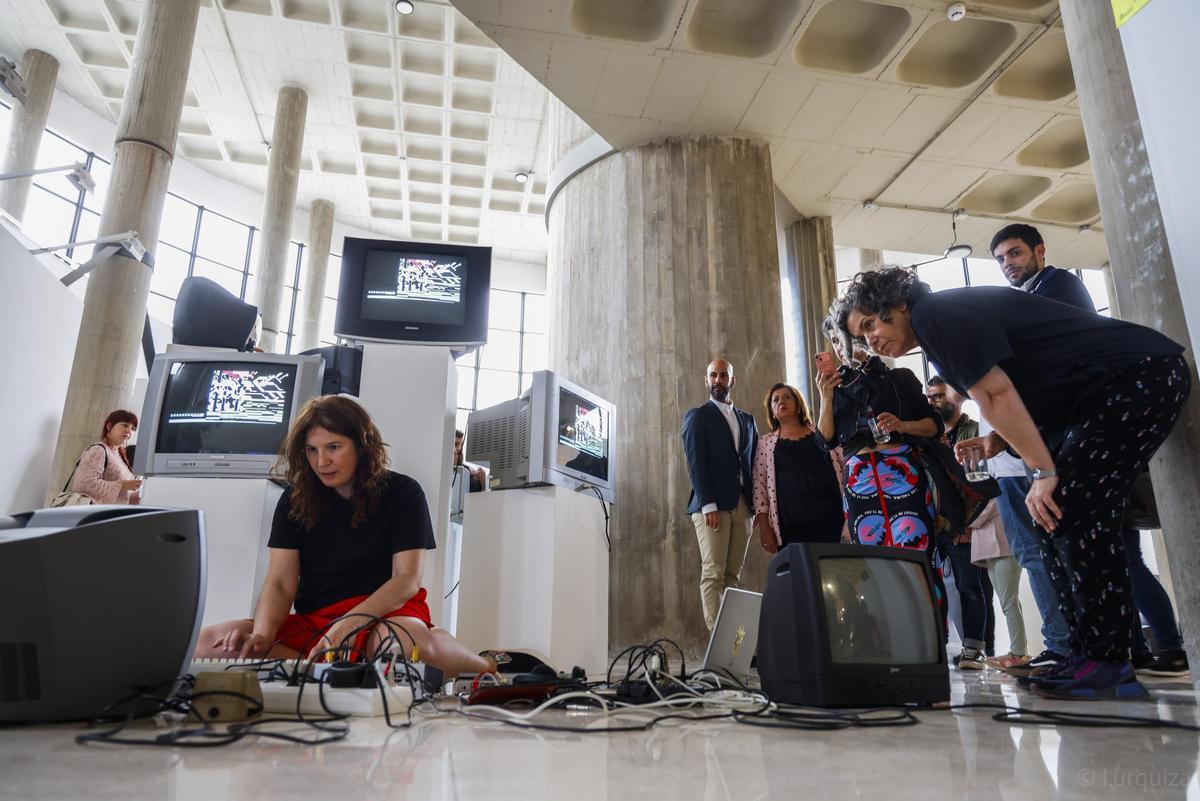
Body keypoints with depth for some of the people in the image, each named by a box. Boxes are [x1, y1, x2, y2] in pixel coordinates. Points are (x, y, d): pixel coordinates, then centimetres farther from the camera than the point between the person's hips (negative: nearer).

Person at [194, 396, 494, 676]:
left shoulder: (402, 493, -3)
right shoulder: (295, 500, 6)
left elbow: (408, 579, -10)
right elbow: (279, 584, -1)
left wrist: (351, 623, -26)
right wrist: (262, 635, -22)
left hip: (386, 614, -4)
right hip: (313, 624, 4)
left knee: (404, 639, -41)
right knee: (208, 643, -19)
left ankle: (485, 667, -13)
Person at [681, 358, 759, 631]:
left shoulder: (747, 419, 21)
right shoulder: (697, 416, 6)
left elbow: (754, 462, 17)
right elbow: (695, 462, -4)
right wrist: (709, 505, -15)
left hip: (742, 504, 4)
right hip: (711, 504, -4)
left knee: (732, 575, 2)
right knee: (713, 574, -9)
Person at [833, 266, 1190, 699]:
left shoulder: (933, 312, -15)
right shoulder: (942, 324, 15)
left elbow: (995, 394, -22)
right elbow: (1013, 391, 19)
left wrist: (1043, 472, -20)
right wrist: (999, 439, 4)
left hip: (1139, 374, -10)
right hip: (1106, 388, 10)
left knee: (1072, 513, -16)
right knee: (1058, 519, 5)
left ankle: (1109, 667, -9)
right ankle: (1089, 656, 8)